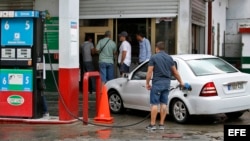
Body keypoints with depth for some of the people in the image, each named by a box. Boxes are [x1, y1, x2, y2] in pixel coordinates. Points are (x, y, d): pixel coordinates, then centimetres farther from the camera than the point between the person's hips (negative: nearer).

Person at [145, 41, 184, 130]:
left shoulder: (154, 57, -5)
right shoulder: (169, 58, 9)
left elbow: (149, 72, -9)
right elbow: (175, 72, 12)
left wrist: (147, 83, 0)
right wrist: (181, 82, 22)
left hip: (157, 82, -5)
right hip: (167, 83, 5)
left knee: (154, 104, -3)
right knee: (164, 104, 6)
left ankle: (152, 124, -3)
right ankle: (161, 124, 7)